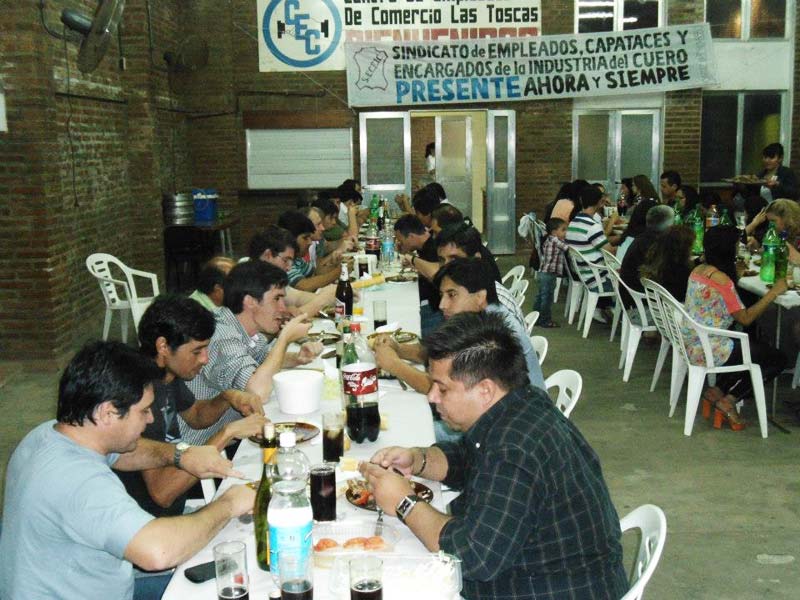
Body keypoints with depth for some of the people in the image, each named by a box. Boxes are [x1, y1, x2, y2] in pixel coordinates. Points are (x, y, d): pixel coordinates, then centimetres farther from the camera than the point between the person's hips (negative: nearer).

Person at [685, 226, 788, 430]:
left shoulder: (699, 270, 4)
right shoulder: (721, 278, -21)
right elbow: (745, 318, -18)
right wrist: (773, 292, -12)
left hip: (691, 343, 9)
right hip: (708, 349, -9)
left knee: (752, 342, 27)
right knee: (777, 359, 2)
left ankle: (718, 390, 16)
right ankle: (728, 400, 3)